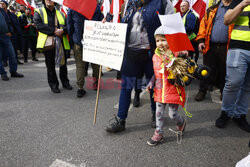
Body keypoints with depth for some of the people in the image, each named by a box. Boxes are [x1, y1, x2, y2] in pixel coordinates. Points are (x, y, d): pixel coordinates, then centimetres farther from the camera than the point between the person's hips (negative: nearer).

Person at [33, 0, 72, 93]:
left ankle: (65, 82, 25)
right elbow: (38, 25, -9)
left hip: (61, 42, 3)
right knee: (50, 65, 3)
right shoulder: (39, 12, 7)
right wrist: (54, 31, -16)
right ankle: (53, 85, 15)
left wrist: (62, 30, -15)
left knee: (63, 63, 9)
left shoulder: (61, 14, 16)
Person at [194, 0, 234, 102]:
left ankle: (223, 92, 25)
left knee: (224, 70, 9)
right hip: (210, 46, 1)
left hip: (226, 47, -1)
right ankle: (202, 90, 18)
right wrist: (201, 40, -3)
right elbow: (203, 24, 9)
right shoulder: (212, 9, 14)